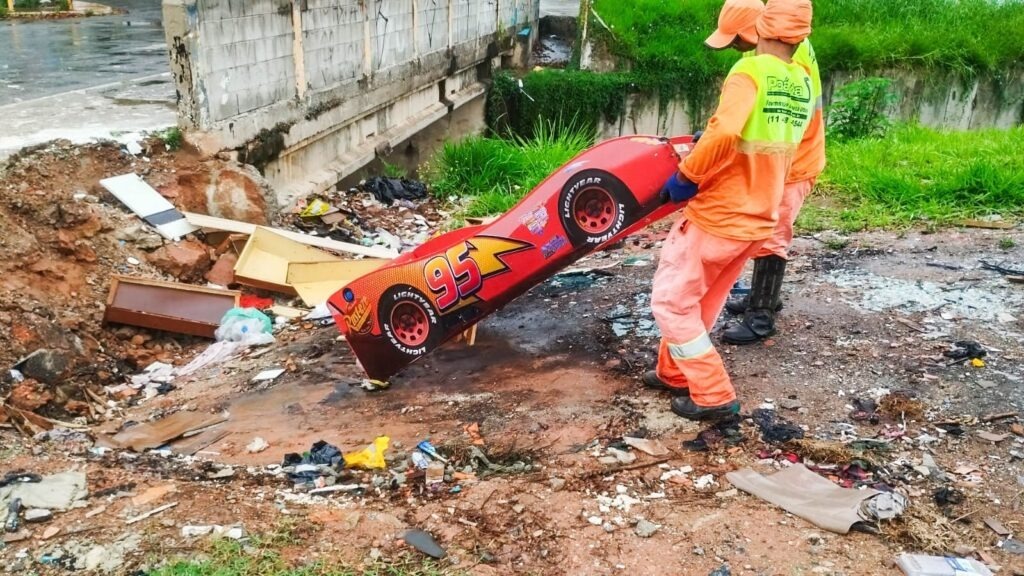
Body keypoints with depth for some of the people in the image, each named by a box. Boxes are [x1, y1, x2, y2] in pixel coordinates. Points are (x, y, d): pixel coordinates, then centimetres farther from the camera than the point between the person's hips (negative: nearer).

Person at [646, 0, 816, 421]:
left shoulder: (750, 71, -18)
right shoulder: (803, 87, 5)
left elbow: (724, 133, -35)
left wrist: (687, 176, -19)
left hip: (717, 217, -8)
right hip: (757, 220, 8)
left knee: (671, 301, 4)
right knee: (700, 302, 22)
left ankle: (713, 396, 6)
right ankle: (674, 374, 33)